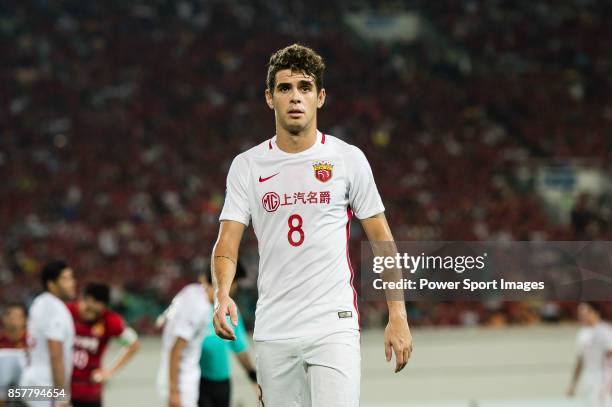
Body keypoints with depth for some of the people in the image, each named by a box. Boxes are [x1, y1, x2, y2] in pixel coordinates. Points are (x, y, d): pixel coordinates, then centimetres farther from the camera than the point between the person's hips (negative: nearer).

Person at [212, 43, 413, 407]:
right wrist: (222, 295, -19)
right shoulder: (246, 166, 6)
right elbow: (227, 244, 1)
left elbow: (382, 240, 6)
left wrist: (398, 315, -1)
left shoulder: (349, 159, 3)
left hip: (334, 326, -2)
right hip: (272, 332, 2)